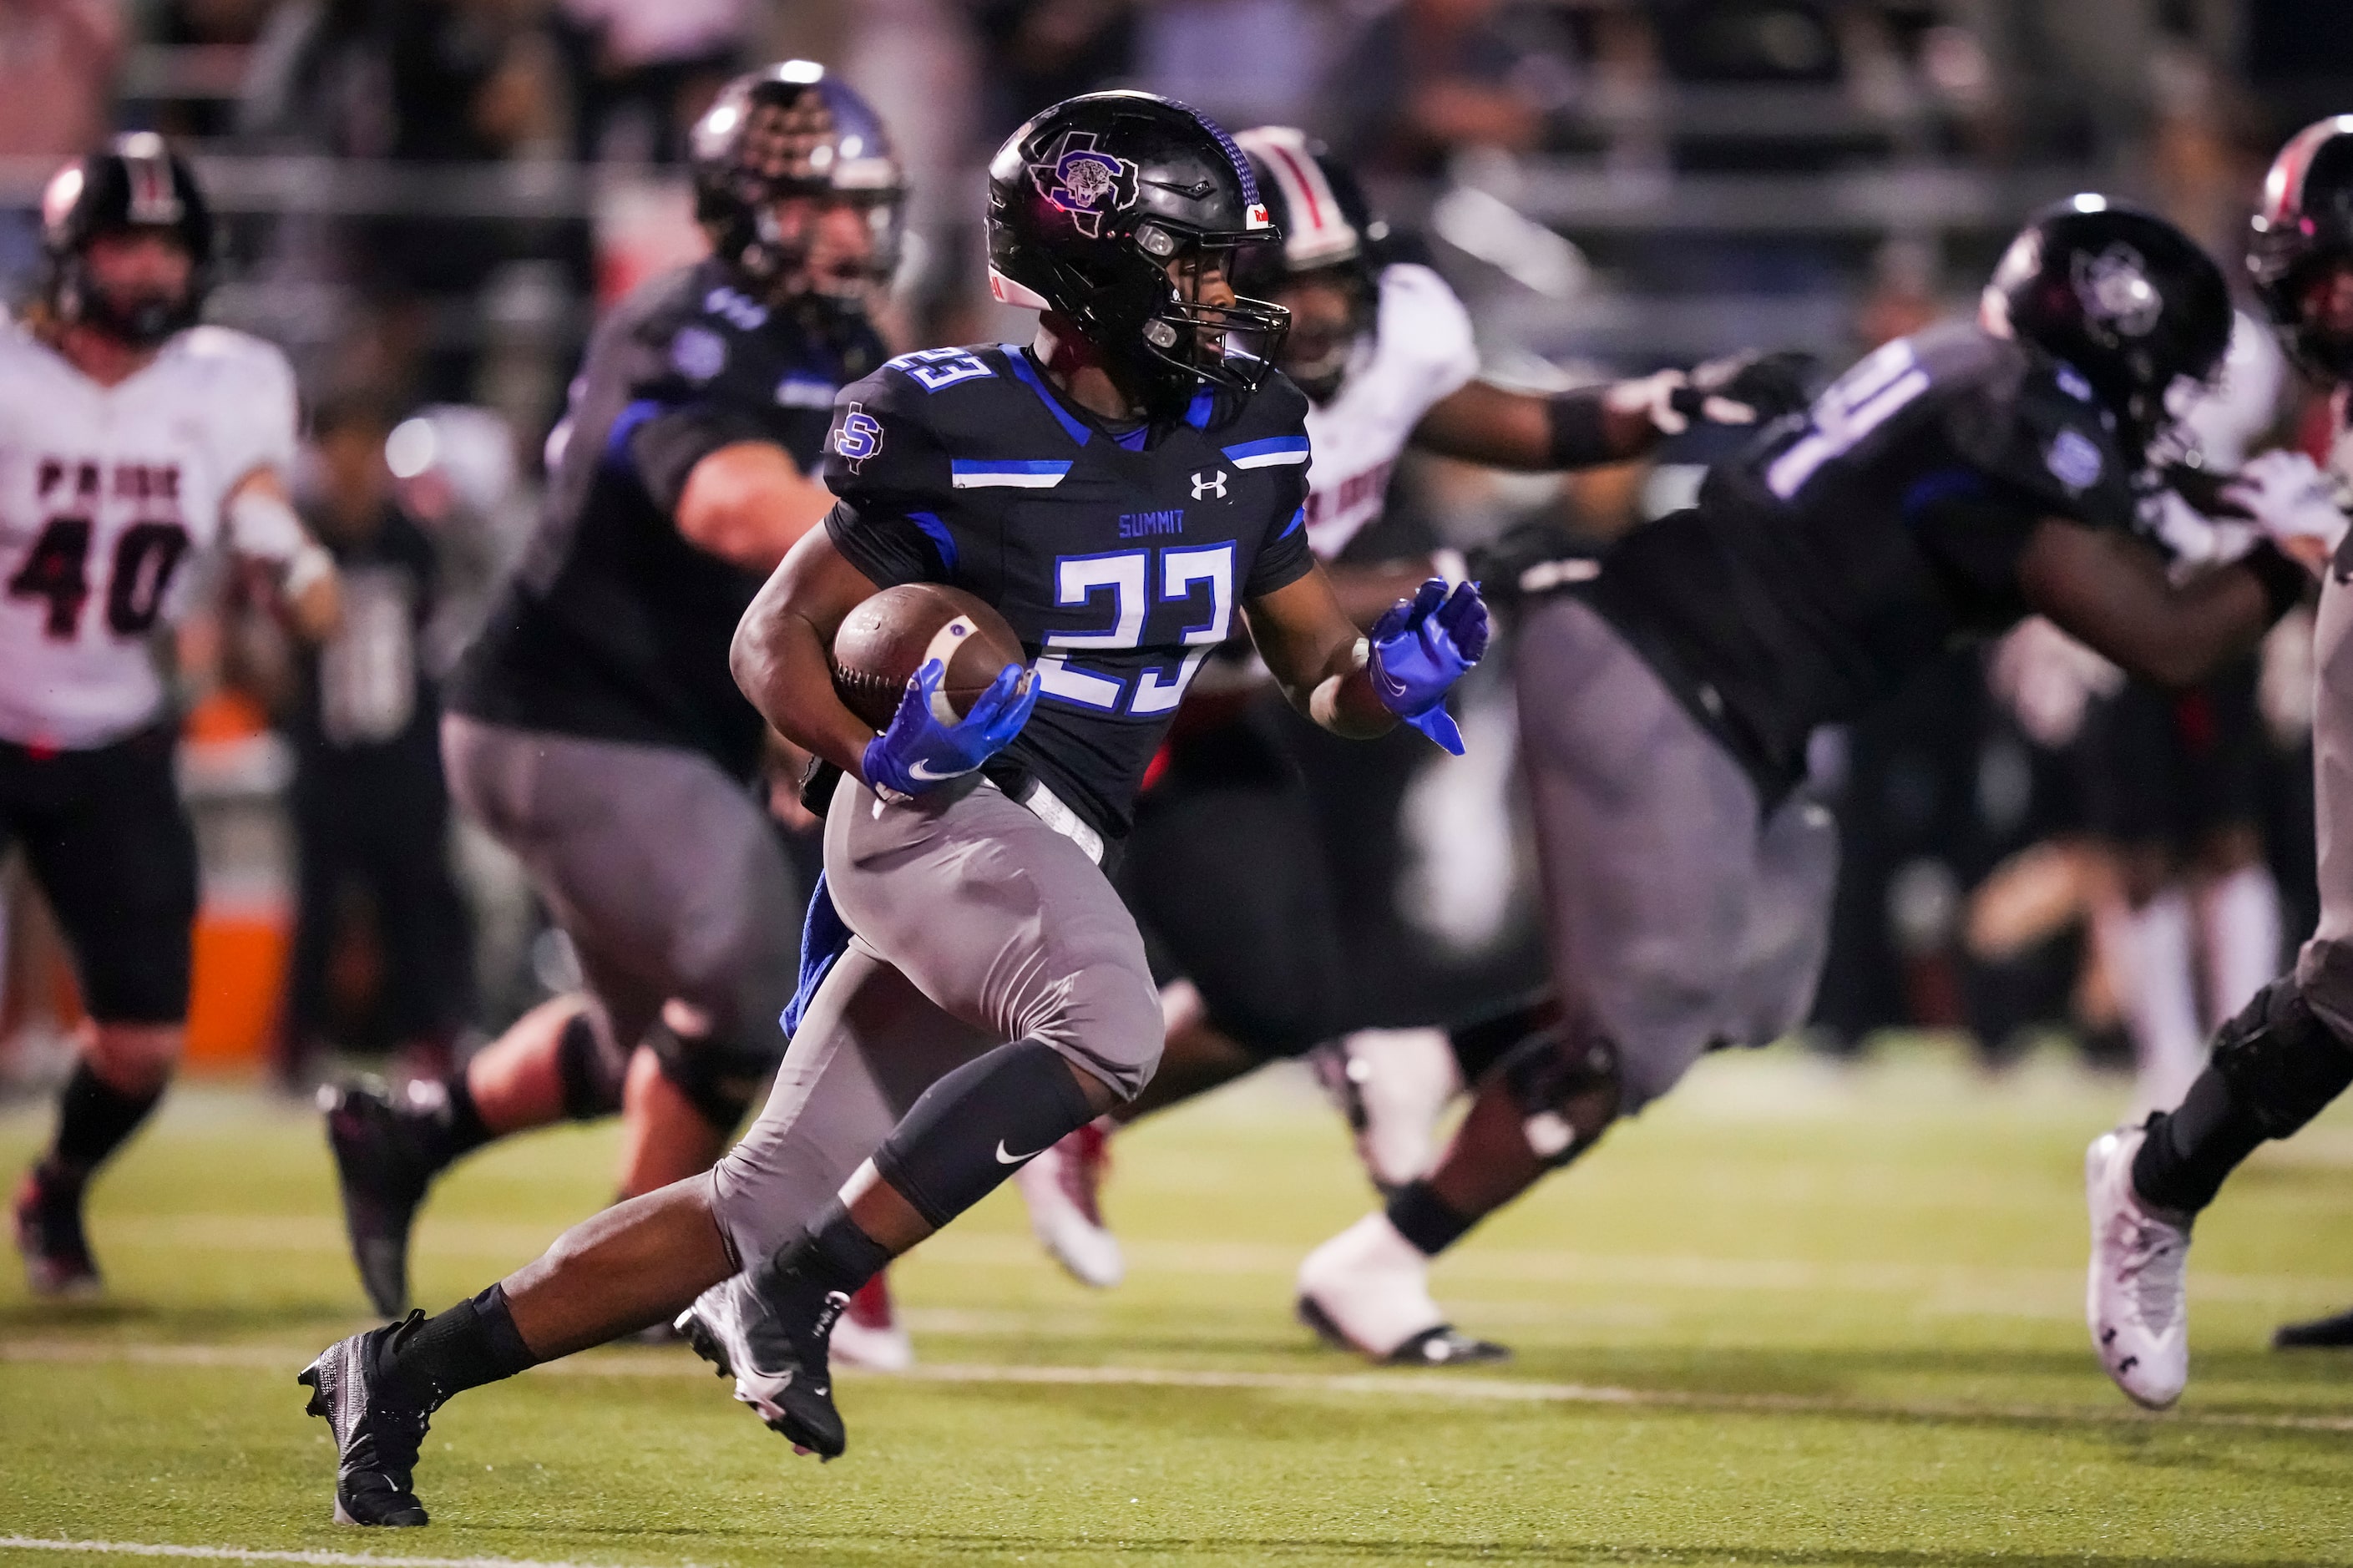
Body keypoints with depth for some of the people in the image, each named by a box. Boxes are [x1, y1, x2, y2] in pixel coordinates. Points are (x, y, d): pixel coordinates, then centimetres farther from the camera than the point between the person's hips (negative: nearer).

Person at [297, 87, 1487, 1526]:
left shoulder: (1245, 441, 7)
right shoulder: (959, 432, -11)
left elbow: (1321, 679, 16)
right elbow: (776, 638, -4)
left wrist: (1393, 672, -7)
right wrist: (876, 752, -22)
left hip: (1053, 857, 7)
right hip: (940, 810, -7)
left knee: (764, 1207, 4)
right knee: (1110, 1032, -34)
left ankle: (408, 1369, 12)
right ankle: (793, 1297, -25)